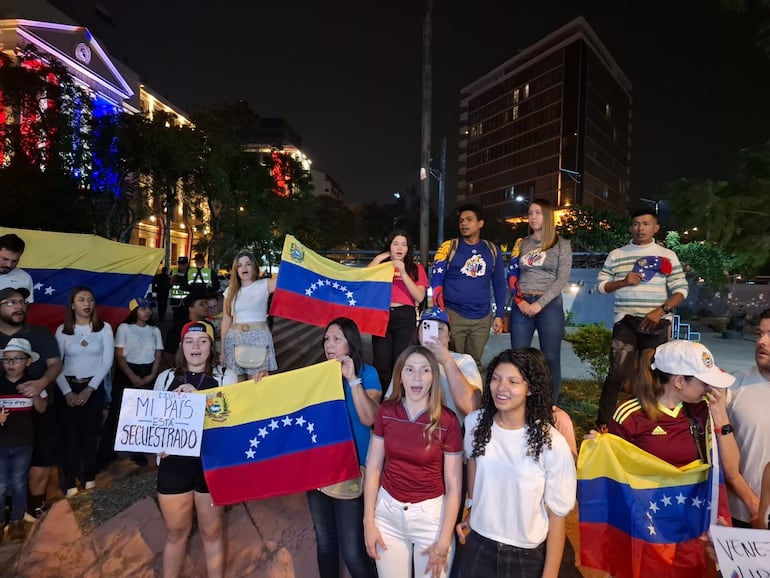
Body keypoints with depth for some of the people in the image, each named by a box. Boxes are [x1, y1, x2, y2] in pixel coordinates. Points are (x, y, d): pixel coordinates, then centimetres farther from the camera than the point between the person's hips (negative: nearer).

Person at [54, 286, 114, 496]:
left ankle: (89, 478, 18)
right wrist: (67, 392, -11)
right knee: (69, 435, 0)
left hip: (94, 388, 0)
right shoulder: (62, 330, 3)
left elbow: (107, 362, -5)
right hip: (67, 389, 0)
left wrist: (89, 390, -10)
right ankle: (70, 483, 9)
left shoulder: (104, 328, 0)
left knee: (90, 434, 5)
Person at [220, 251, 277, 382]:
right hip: (235, 340, 3)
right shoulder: (230, 290, 10)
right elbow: (226, 320, 11)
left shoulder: (265, 285, 2)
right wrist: (222, 349, 10)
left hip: (259, 339, -3)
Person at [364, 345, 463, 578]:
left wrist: (444, 543, -9)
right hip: (388, 511, 3)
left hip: (431, 514, -2)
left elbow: (453, 486, -10)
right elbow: (373, 467, 0)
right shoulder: (386, 412, -7)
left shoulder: (447, 421, -15)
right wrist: (368, 521, -1)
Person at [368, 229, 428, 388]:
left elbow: (419, 297, -4)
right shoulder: (381, 266, 11)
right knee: (382, 364, 0)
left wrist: (403, 273, -10)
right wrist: (379, 258, -4)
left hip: (405, 317, 0)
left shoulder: (415, 268, 10)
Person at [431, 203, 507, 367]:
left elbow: (499, 284, 12)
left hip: (482, 318, 3)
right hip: (453, 315, -2)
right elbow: (436, 280, -4)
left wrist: (499, 315, 7)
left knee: (474, 363, 13)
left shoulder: (492, 250, 7)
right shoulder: (449, 247, -2)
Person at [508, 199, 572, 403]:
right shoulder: (522, 244, 13)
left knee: (551, 359, 1)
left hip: (549, 305, -2)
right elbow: (512, 276, 10)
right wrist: (520, 301, -7)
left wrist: (540, 304, -14)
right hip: (521, 305, 3)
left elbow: (563, 279, -5)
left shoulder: (562, 244, 4)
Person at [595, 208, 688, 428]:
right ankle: (603, 422, 0)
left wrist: (662, 310, -14)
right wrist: (623, 282, -11)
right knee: (617, 374, -7)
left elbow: (680, 289, 1)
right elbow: (601, 285, 7)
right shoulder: (616, 255, 7)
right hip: (626, 321, -1)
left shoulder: (668, 256, 5)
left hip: (656, 323, 1)